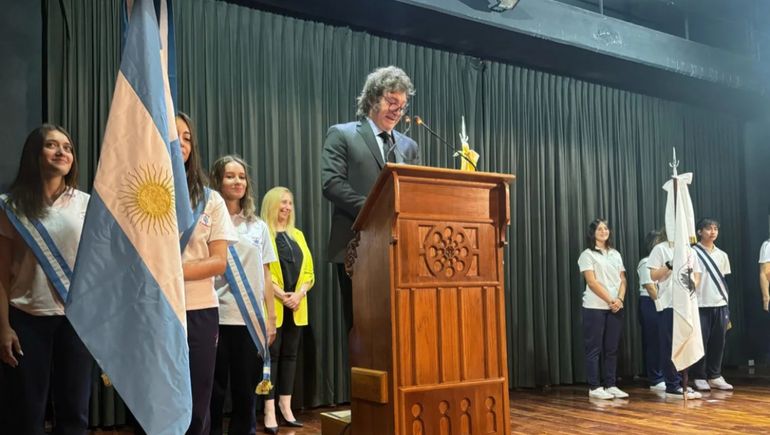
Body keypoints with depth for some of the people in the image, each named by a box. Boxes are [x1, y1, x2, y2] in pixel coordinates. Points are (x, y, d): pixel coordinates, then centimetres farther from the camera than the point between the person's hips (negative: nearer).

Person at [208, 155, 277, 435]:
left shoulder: (258, 226, 13)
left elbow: (265, 275, 12)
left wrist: (271, 317, 7)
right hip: (217, 316, -3)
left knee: (246, 393, 8)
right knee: (214, 393, 3)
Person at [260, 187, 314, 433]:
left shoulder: (298, 235, 17)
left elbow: (309, 271, 12)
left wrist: (299, 294, -6)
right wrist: (281, 295, -17)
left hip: (296, 306, 6)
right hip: (272, 305, -6)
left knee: (290, 354, 7)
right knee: (271, 355, -5)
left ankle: (285, 407, 13)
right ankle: (269, 411, -2)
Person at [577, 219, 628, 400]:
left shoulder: (615, 254, 15)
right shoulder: (587, 255, -2)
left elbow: (622, 279, 10)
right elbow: (592, 282, -10)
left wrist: (620, 299, -7)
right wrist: (610, 300, -13)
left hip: (615, 307, 5)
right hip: (595, 307, -5)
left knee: (612, 349, 7)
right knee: (594, 349, -2)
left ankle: (611, 385, 14)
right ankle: (594, 388, 2)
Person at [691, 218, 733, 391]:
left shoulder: (722, 255, 12)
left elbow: (723, 280, 15)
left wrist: (726, 305, 12)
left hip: (720, 305, 5)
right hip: (700, 305, -5)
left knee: (718, 342, 7)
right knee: (701, 341, -2)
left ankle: (715, 376, 17)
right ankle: (699, 377, 8)